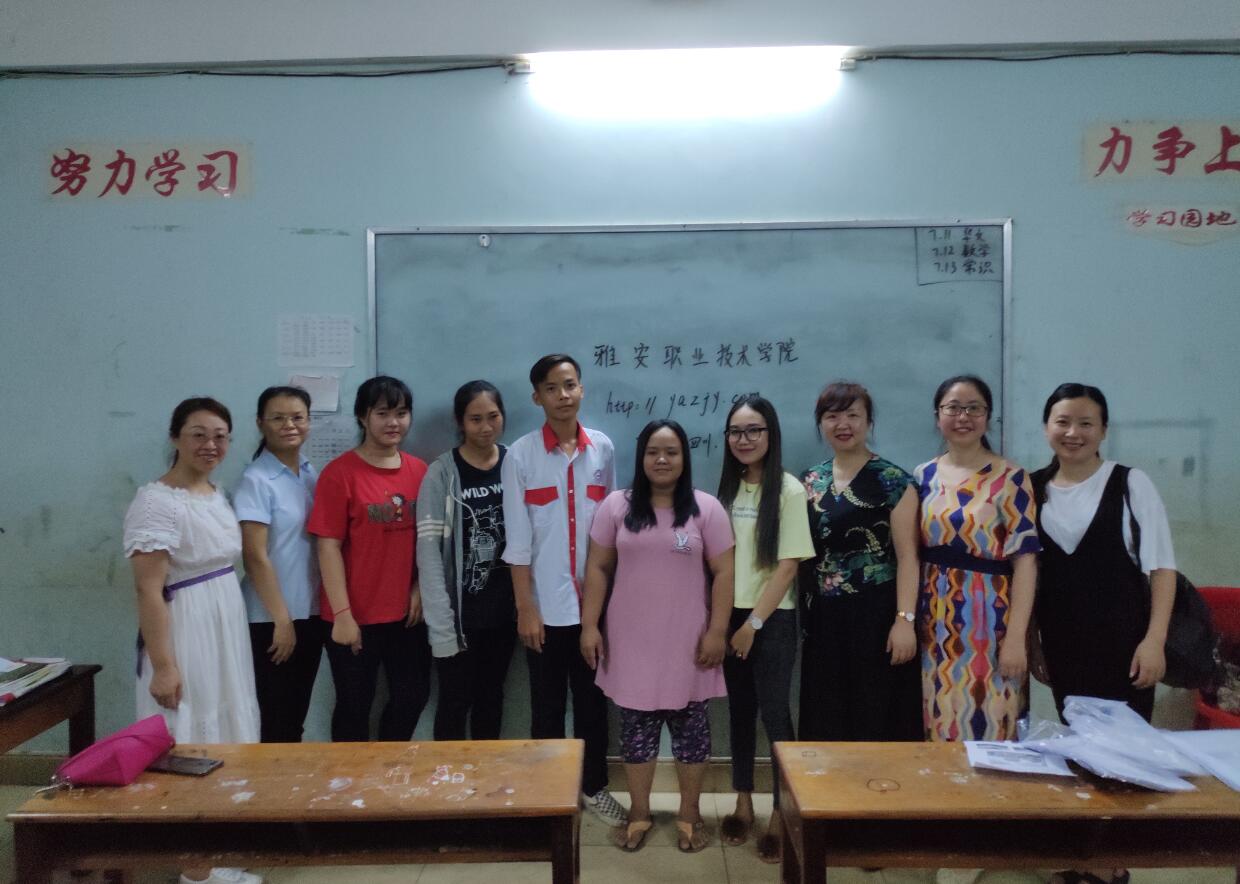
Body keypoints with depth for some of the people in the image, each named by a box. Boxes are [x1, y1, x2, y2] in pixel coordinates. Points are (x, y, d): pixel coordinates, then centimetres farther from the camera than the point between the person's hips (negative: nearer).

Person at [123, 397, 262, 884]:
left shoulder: (217, 495, 9)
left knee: (224, 739, 17)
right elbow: (148, 590, -20)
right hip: (185, 635, -9)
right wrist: (162, 664, -22)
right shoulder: (157, 501, -17)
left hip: (226, 628, 9)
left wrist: (237, 630, 18)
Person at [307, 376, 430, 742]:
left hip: (406, 612, 5)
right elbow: (328, 547, -12)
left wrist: (420, 589, 1)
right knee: (355, 705, 10)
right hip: (355, 616, -5)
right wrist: (342, 613, -15)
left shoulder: (420, 471, 3)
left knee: (413, 696, 16)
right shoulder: (340, 472, -11)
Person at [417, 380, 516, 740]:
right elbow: (429, 551, -13)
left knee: (491, 696, 17)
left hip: (503, 608, 4)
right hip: (460, 611, -4)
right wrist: (441, 620, -18)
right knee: (455, 701, 6)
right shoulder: (442, 474, -11)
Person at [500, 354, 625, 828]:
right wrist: (525, 608, -8)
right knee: (547, 705, 10)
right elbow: (518, 540, -7)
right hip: (546, 603, -2)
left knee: (592, 699, 15)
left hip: (594, 600, 2)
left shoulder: (603, 448, 1)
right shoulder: (521, 455, -6)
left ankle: (594, 786, 32)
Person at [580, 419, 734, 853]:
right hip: (632, 639, 1)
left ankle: (689, 812, 26)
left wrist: (717, 630, -8)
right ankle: (639, 811, 26)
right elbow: (597, 568, 2)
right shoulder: (616, 506, 0)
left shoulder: (706, 508, -3)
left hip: (686, 640, -1)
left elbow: (723, 573, -4)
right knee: (635, 725, 10)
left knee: (690, 723, 9)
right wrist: (589, 625, -2)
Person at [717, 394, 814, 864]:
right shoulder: (727, 489, 6)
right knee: (740, 710, 13)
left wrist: (754, 623, -12)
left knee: (773, 713, 0)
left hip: (772, 620, -5)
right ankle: (743, 803, 27)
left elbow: (788, 565, -12)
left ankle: (781, 814, 16)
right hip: (730, 617, 5)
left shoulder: (789, 490, -9)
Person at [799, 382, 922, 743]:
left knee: (877, 720, 2)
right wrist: (802, 617, 10)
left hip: (876, 616, -5)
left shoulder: (892, 481, -5)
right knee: (827, 723, 10)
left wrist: (905, 619, -17)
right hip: (825, 620, 5)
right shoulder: (810, 482, 9)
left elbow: (906, 555, -9)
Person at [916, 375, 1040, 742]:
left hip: (988, 622, -4)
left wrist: (1015, 637, -14)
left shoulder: (1011, 478, -6)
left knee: (987, 729, 2)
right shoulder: (922, 476, 7)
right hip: (935, 623, 4)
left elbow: (1025, 559, -9)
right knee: (938, 730, 11)